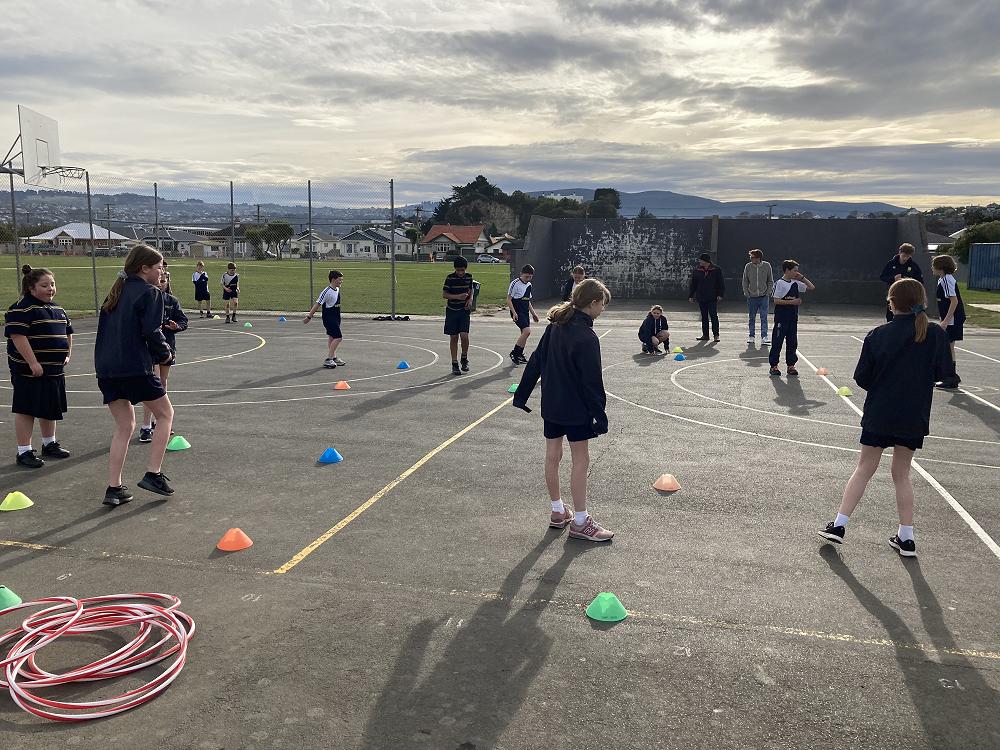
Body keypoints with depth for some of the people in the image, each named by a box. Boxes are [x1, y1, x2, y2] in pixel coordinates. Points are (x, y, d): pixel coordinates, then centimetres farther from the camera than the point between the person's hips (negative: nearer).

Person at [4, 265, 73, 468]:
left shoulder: (57, 309, 14)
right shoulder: (21, 309, -13)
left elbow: (68, 332, 25)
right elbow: (18, 336, -21)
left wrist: (68, 354, 14)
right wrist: (33, 363, -24)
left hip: (54, 370, 8)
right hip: (29, 371, -8)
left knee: (51, 409, 17)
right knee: (26, 410, -1)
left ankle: (49, 444, 32)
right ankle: (24, 452, 6)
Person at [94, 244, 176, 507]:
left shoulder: (116, 292, 17)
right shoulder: (149, 292, -6)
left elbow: (107, 330, 18)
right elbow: (152, 331, -16)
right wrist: (165, 353, 2)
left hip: (106, 369, 7)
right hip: (135, 368, -7)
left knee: (124, 426, 14)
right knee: (165, 414, 11)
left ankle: (114, 488, 11)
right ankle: (152, 474, 4)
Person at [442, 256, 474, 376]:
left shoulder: (469, 277, 3)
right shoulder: (450, 278, -7)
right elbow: (444, 294, -5)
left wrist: (470, 300, -4)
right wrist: (457, 296, -19)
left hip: (464, 310, 2)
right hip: (452, 310, -1)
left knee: (464, 336, -11)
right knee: (454, 337, 2)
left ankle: (464, 358, 14)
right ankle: (454, 364, 11)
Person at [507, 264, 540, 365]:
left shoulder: (529, 285, 12)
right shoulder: (515, 284, -11)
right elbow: (509, 299, -10)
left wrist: (533, 313, 21)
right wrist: (514, 313, -19)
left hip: (525, 312, 8)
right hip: (517, 312, -8)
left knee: (524, 333, 7)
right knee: (527, 331, -19)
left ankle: (519, 355, 18)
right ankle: (514, 353, -8)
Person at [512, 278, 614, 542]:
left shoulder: (555, 325, 2)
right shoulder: (587, 337, -20)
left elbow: (536, 361, 8)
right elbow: (592, 382, -19)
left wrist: (522, 392, 14)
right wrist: (600, 416, -13)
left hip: (551, 405, 8)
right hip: (576, 409, -8)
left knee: (552, 456, 15)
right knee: (580, 461, 2)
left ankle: (558, 512, 30)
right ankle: (580, 522, 10)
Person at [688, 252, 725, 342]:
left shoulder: (716, 270, -1)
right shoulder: (697, 271, 6)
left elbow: (721, 284, 1)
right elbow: (693, 284, 11)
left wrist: (720, 295, -7)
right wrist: (690, 296, 7)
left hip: (713, 297, -3)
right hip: (701, 297, 3)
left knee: (714, 315, -7)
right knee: (704, 317, 8)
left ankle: (716, 335, -2)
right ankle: (705, 335, 14)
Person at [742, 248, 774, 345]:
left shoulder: (767, 266, -2)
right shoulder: (748, 266, -1)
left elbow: (770, 281, 6)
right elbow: (745, 281, 7)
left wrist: (768, 292, -3)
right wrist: (746, 292, -2)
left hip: (764, 296, -1)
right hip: (752, 297, 1)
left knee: (764, 317, -6)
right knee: (752, 318, 8)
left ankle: (764, 337, -7)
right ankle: (751, 336, 17)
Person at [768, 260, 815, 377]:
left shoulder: (796, 283, 9)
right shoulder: (780, 283, -9)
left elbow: (811, 287, 13)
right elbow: (776, 301, -15)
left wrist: (802, 277, 5)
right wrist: (792, 302, -19)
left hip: (793, 318, 6)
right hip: (781, 318, -6)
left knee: (792, 342, 8)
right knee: (778, 341, -2)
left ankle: (791, 365, 14)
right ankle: (774, 366, 4)